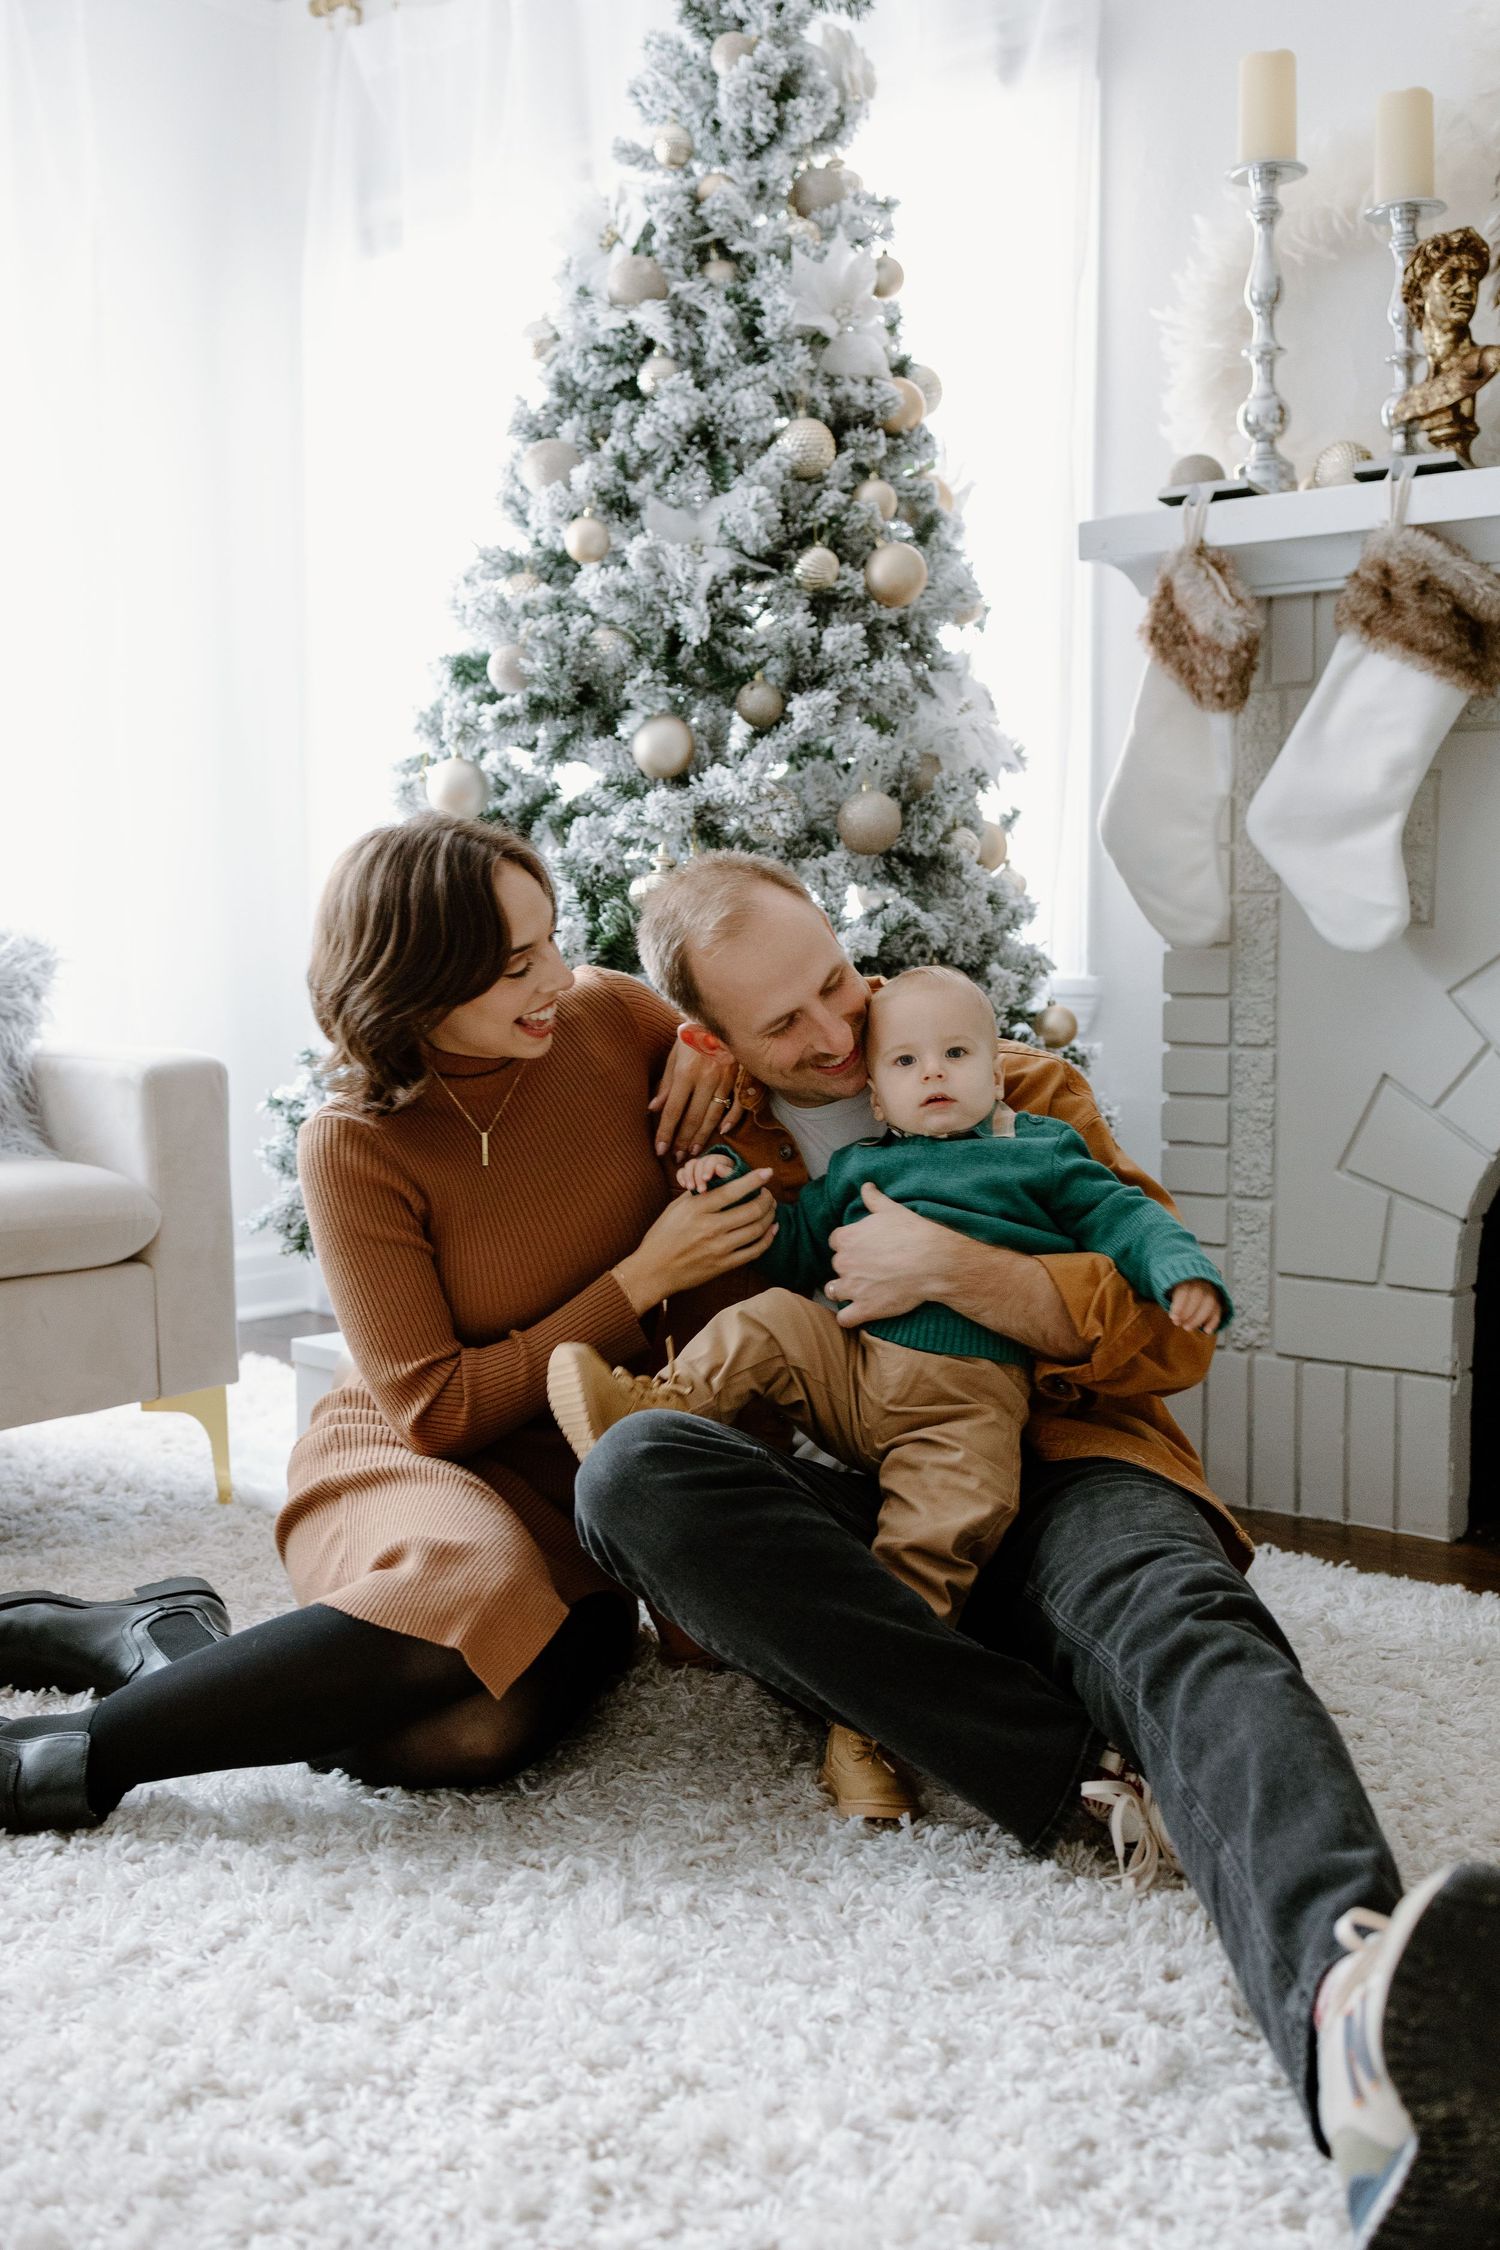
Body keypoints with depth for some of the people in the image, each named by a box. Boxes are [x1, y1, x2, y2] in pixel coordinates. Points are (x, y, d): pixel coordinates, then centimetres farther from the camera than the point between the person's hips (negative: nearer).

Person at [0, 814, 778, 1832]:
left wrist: (713, 1041, -9)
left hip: (582, 1491, 3)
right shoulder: (355, 1147, -13)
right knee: (464, 1608, -41)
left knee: (470, 1736, -31)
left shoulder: (608, 1015, -4)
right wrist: (643, 1280, -17)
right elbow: (435, 1409, -13)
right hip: (411, 1458, -3)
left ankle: (164, 1641, -6)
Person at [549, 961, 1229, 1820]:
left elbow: (1126, 1219, 12)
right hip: (845, 1361, 4)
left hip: (968, 1398, -3)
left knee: (945, 1526, -24)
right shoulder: (858, 1168, 24)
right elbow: (791, 1248, 27)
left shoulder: (1045, 1157, 18)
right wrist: (732, 1184, 12)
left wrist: (1185, 1274, -7)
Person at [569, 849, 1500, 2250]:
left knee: (1183, 1617, -37)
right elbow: (666, 1380, 16)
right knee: (633, 1470, -30)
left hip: (1055, 1473, -1)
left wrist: (951, 1269, -10)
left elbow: (1175, 1333, 3)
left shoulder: (1021, 1096, 14)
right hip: (844, 1529, 2)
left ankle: (1348, 1993, -71)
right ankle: (1093, 1773, -36)